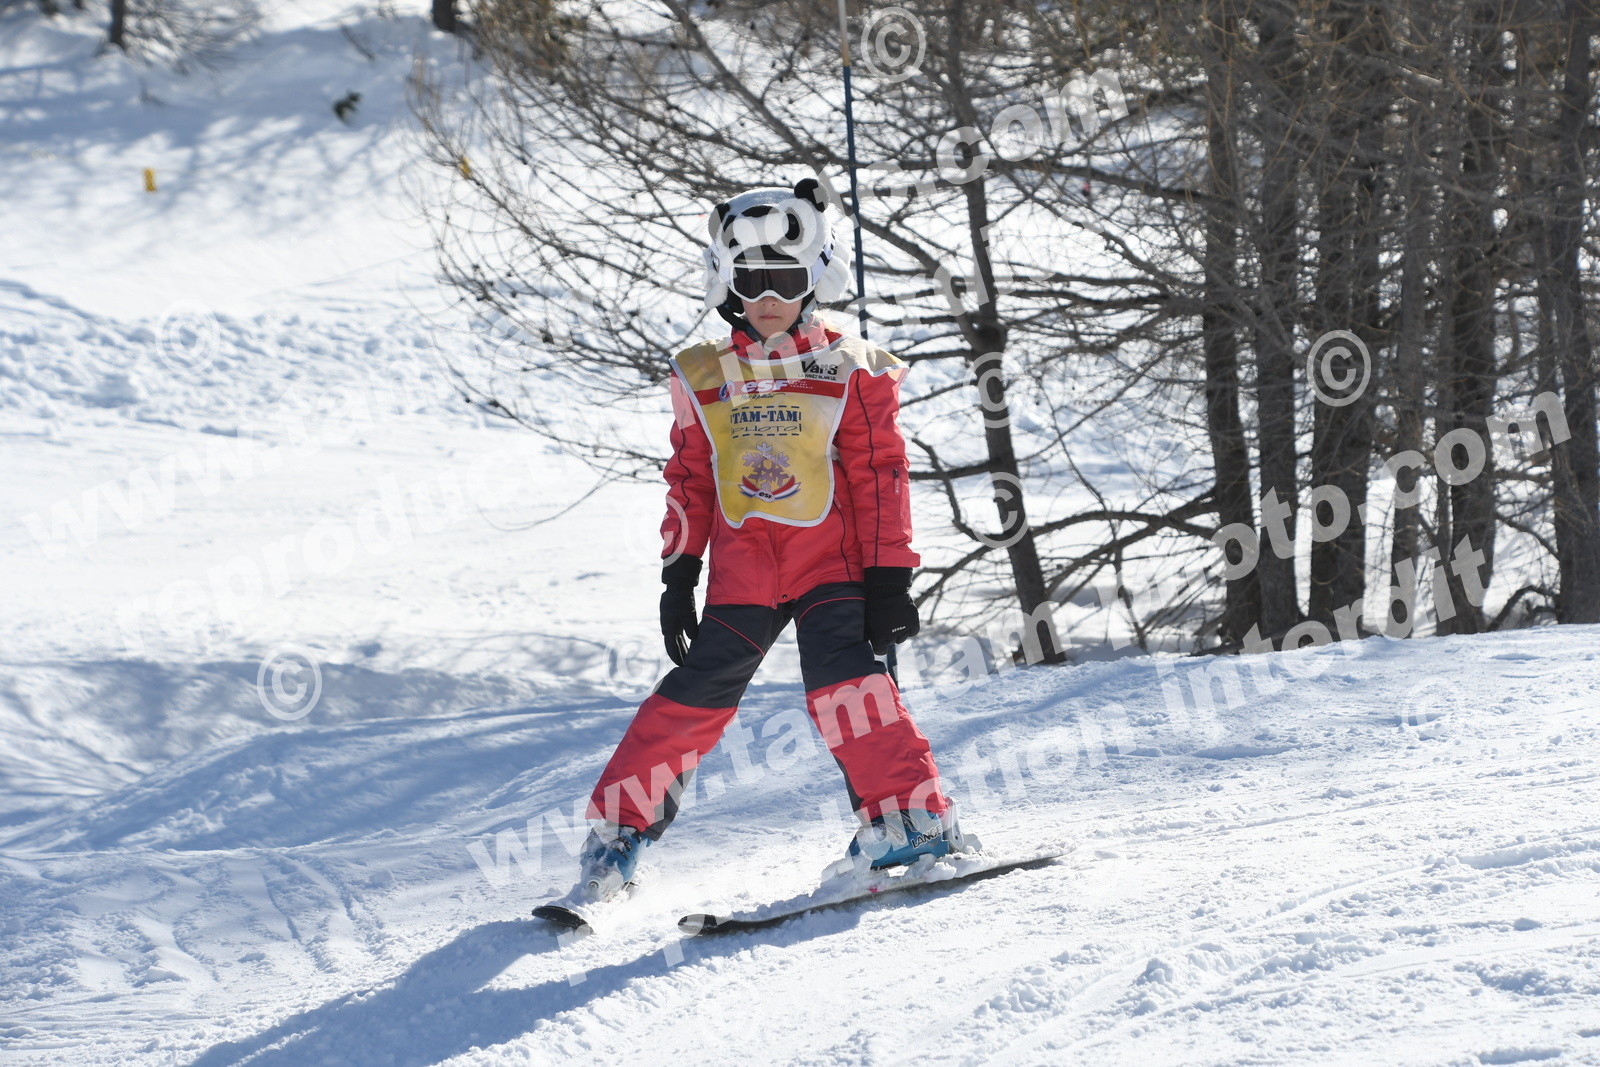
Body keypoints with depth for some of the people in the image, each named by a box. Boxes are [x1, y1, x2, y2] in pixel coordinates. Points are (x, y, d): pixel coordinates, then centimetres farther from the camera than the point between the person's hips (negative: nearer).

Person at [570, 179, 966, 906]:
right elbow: (688, 482, 14)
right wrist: (678, 577, 9)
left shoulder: (847, 371, 0)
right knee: (697, 691, -2)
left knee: (839, 672, -22)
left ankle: (908, 817, -20)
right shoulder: (703, 379, 8)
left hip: (832, 559, -2)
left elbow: (881, 475, 0)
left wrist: (889, 577, -6)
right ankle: (622, 822, 11)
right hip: (743, 569, 2)